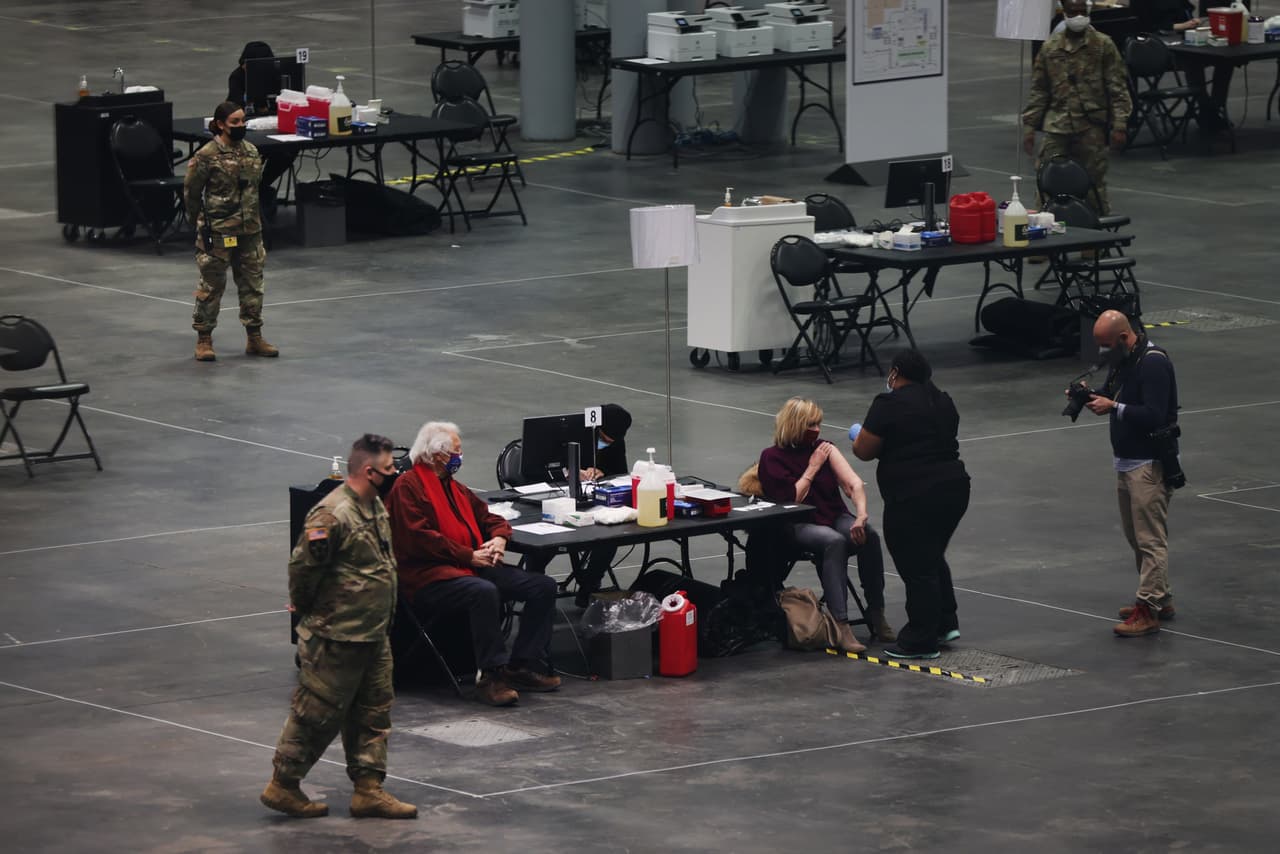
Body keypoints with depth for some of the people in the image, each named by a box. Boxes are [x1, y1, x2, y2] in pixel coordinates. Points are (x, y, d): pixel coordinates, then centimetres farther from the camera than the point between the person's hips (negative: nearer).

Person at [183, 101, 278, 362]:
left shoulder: (251, 151, 6)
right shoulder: (206, 157, -13)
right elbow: (191, 192, -6)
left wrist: (254, 217, 15)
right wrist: (201, 223, -2)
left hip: (249, 230, 6)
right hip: (218, 232, -6)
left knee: (252, 282, 11)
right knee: (212, 285, 1)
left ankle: (254, 337, 20)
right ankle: (203, 339, 10)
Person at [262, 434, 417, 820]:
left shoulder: (374, 507, 9)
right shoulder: (333, 514, -23)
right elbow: (303, 566, -22)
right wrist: (305, 607, -7)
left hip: (372, 636, 10)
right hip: (336, 639, -10)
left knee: (374, 712, 13)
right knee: (318, 714, 0)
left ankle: (368, 789, 20)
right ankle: (283, 785, 12)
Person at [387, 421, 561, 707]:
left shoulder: (454, 487, 23)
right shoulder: (408, 486, -5)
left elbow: (490, 518, 28)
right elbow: (419, 538, -16)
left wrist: (499, 539, 3)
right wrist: (470, 556, -16)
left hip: (473, 567, 9)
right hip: (429, 576, -9)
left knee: (544, 586, -4)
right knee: (484, 592, -39)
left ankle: (522, 667, -6)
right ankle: (491, 677, -33)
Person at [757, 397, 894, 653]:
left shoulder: (824, 449, 9)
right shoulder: (772, 458, 0)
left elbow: (854, 483, -4)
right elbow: (789, 501, -10)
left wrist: (861, 516, -22)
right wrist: (813, 467, -6)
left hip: (835, 517, 4)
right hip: (799, 526, -4)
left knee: (869, 536, -29)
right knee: (834, 541, -37)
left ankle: (876, 614, -21)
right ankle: (840, 625, -45)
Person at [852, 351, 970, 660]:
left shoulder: (890, 404, -10)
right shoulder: (943, 402, 13)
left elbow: (864, 450, -6)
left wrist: (860, 435, 14)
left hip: (915, 496, -8)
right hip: (954, 488, 8)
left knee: (917, 568, -1)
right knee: (932, 559, 22)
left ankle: (921, 642, 4)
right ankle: (945, 623, 24)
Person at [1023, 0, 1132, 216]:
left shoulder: (1103, 46, 1)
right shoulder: (1050, 48, 9)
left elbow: (1118, 88, 0)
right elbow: (1038, 91, 14)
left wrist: (1119, 125, -7)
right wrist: (1029, 125, 10)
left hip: (1091, 127, -2)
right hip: (1056, 125, 2)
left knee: (1094, 183, 3)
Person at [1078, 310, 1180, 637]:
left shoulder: (1153, 362, -19)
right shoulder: (1121, 359, 10)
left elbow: (1154, 415, -25)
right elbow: (1113, 394, 20)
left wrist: (1113, 407, -24)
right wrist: (1091, 395, -1)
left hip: (1150, 464, -10)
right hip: (1127, 460, 10)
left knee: (1150, 538, -9)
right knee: (1136, 536, 15)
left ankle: (1148, 610, -9)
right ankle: (1161, 599, 24)